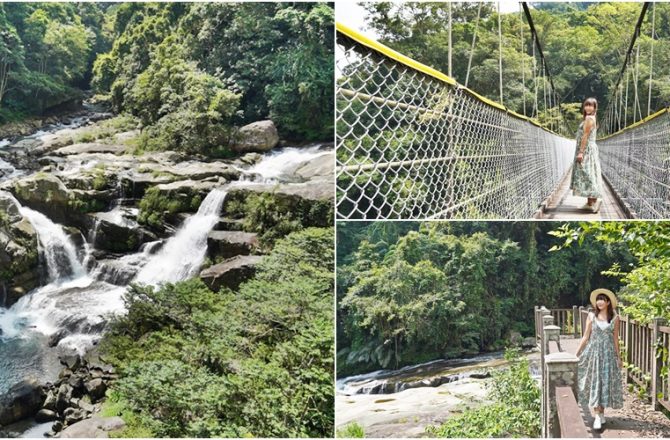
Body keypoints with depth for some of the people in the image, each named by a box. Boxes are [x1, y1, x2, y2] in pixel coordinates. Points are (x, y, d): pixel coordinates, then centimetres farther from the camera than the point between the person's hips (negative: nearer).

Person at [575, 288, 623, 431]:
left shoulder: (615, 318, 1)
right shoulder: (591, 316, 1)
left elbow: (616, 339, 6)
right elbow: (586, 336, 4)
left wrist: (618, 357, 6)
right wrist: (576, 353, 2)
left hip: (608, 353, 0)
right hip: (593, 352, 0)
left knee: (606, 382, 2)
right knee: (594, 382, -2)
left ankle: (601, 413, 16)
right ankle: (598, 416, 3)